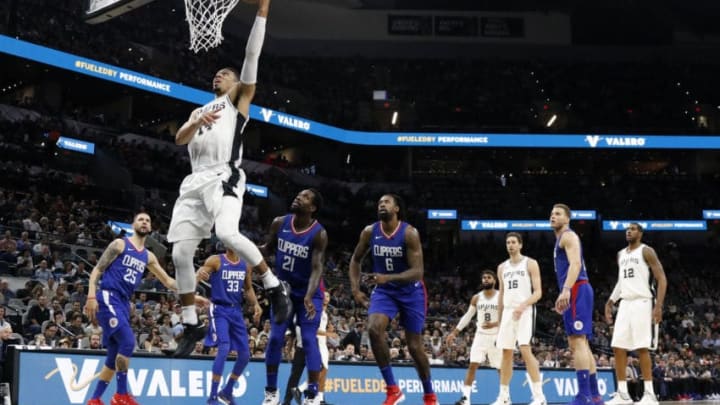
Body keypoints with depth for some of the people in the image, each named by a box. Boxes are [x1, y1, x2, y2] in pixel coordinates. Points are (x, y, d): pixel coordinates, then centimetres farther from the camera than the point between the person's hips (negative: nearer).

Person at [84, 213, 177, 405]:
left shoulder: (148, 256, 17)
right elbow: (97, 270, -5)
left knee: (115, 354, 7)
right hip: (108, 298, -8)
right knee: (128, 341, -21)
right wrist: (91, 296, -17)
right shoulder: (119, 244, -2)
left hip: (123, 303, 8)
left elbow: (167, 281, 22)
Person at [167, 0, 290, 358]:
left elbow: (252, 55, 4)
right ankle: (192, 326, 8)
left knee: (227, 233, -33)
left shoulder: (239, 98, 15)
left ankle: (275, 287, -17)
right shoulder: (199, 111, 31)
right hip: (195, 181, 6)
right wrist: (198, 123, -10)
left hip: (224, 177, -6)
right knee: (180, 253, -2)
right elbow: (180, 138, 12)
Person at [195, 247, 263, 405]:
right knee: (224, 348, -24)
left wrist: (255, 304, 2)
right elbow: (198, 275, -19)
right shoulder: (215, 260, -6)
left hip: (236, 311, 6)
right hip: (219, 310, -6)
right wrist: (199, 275, -44)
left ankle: (227, 392, 26)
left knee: (245, 354, 5)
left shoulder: (246, 265, 9)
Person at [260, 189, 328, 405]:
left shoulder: (319, 234, -21)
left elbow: (317, 267, -27)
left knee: (309, 339, -11)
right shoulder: (279, 223, -8)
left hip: (308, 293, -4)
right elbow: (269, 248, 9)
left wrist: (309, 296, -42)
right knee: (275, 338, 0)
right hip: (283, 290, 4)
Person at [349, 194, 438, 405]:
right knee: (374, 329, -24)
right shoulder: (369, 232, -7)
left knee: (414, 346, 1)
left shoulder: (409, 233, -19)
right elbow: (356, 260, 10)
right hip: (384, 291, 3)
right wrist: (355, 289, -2)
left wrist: (387, 277, -36)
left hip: (411, 291, -3)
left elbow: (417, 272, -23)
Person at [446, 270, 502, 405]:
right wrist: (454, 332, 5)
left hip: (496, 336, -2)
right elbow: (467, 316, 10)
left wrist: (495, 324, -26)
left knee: (501, 368, 5)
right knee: (472, 365, -10)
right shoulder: (476, 298, 5)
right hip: (481, 336, 2)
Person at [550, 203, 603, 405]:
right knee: (580, 343, 11)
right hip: (574, 292, 11)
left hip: (576, 290, -11)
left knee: (577, 341, -17)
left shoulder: (568, 236, -4)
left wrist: (565, 290, -32)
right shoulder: (561, 239, 27)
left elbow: (575, 264, -20)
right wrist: (565, 294, 29)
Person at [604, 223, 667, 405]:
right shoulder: (621, 254, 18)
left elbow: (662, 279, -10)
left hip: (643, 303, -7)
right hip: (625, 304, 7)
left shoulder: (646, 251, -5)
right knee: (618, 348, 0)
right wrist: (610, 301, 18)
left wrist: (659, 306, -20)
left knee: (642, 348, -12)